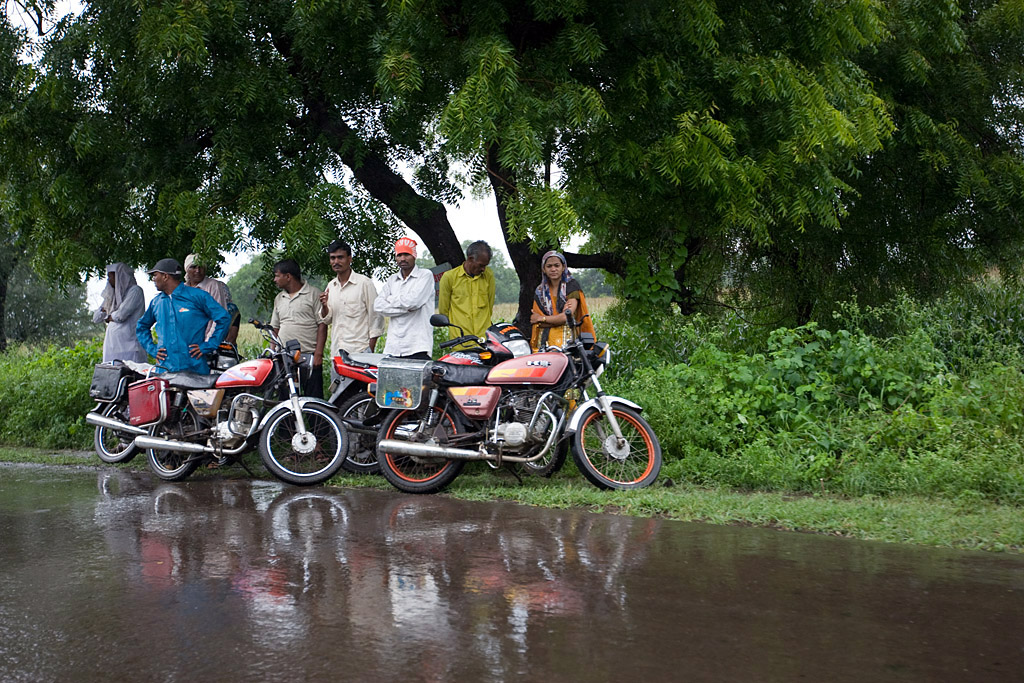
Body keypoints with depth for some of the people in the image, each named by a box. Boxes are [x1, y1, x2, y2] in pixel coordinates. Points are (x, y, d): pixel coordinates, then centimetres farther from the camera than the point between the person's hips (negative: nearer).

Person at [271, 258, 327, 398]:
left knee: (314, 397, -6)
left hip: (309, 357, -6)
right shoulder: (279, 299, 19)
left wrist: (318, 353, -14)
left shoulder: (314, 294, -1)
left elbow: (322, 325, -6)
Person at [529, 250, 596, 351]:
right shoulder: (540, 291, 15)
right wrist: (561, 317, -8)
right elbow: (537, 323, 6)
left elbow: (568, 316, -5)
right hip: (545, 341, 3)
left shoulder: (572, 285, 5)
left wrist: (541, 318, 4)